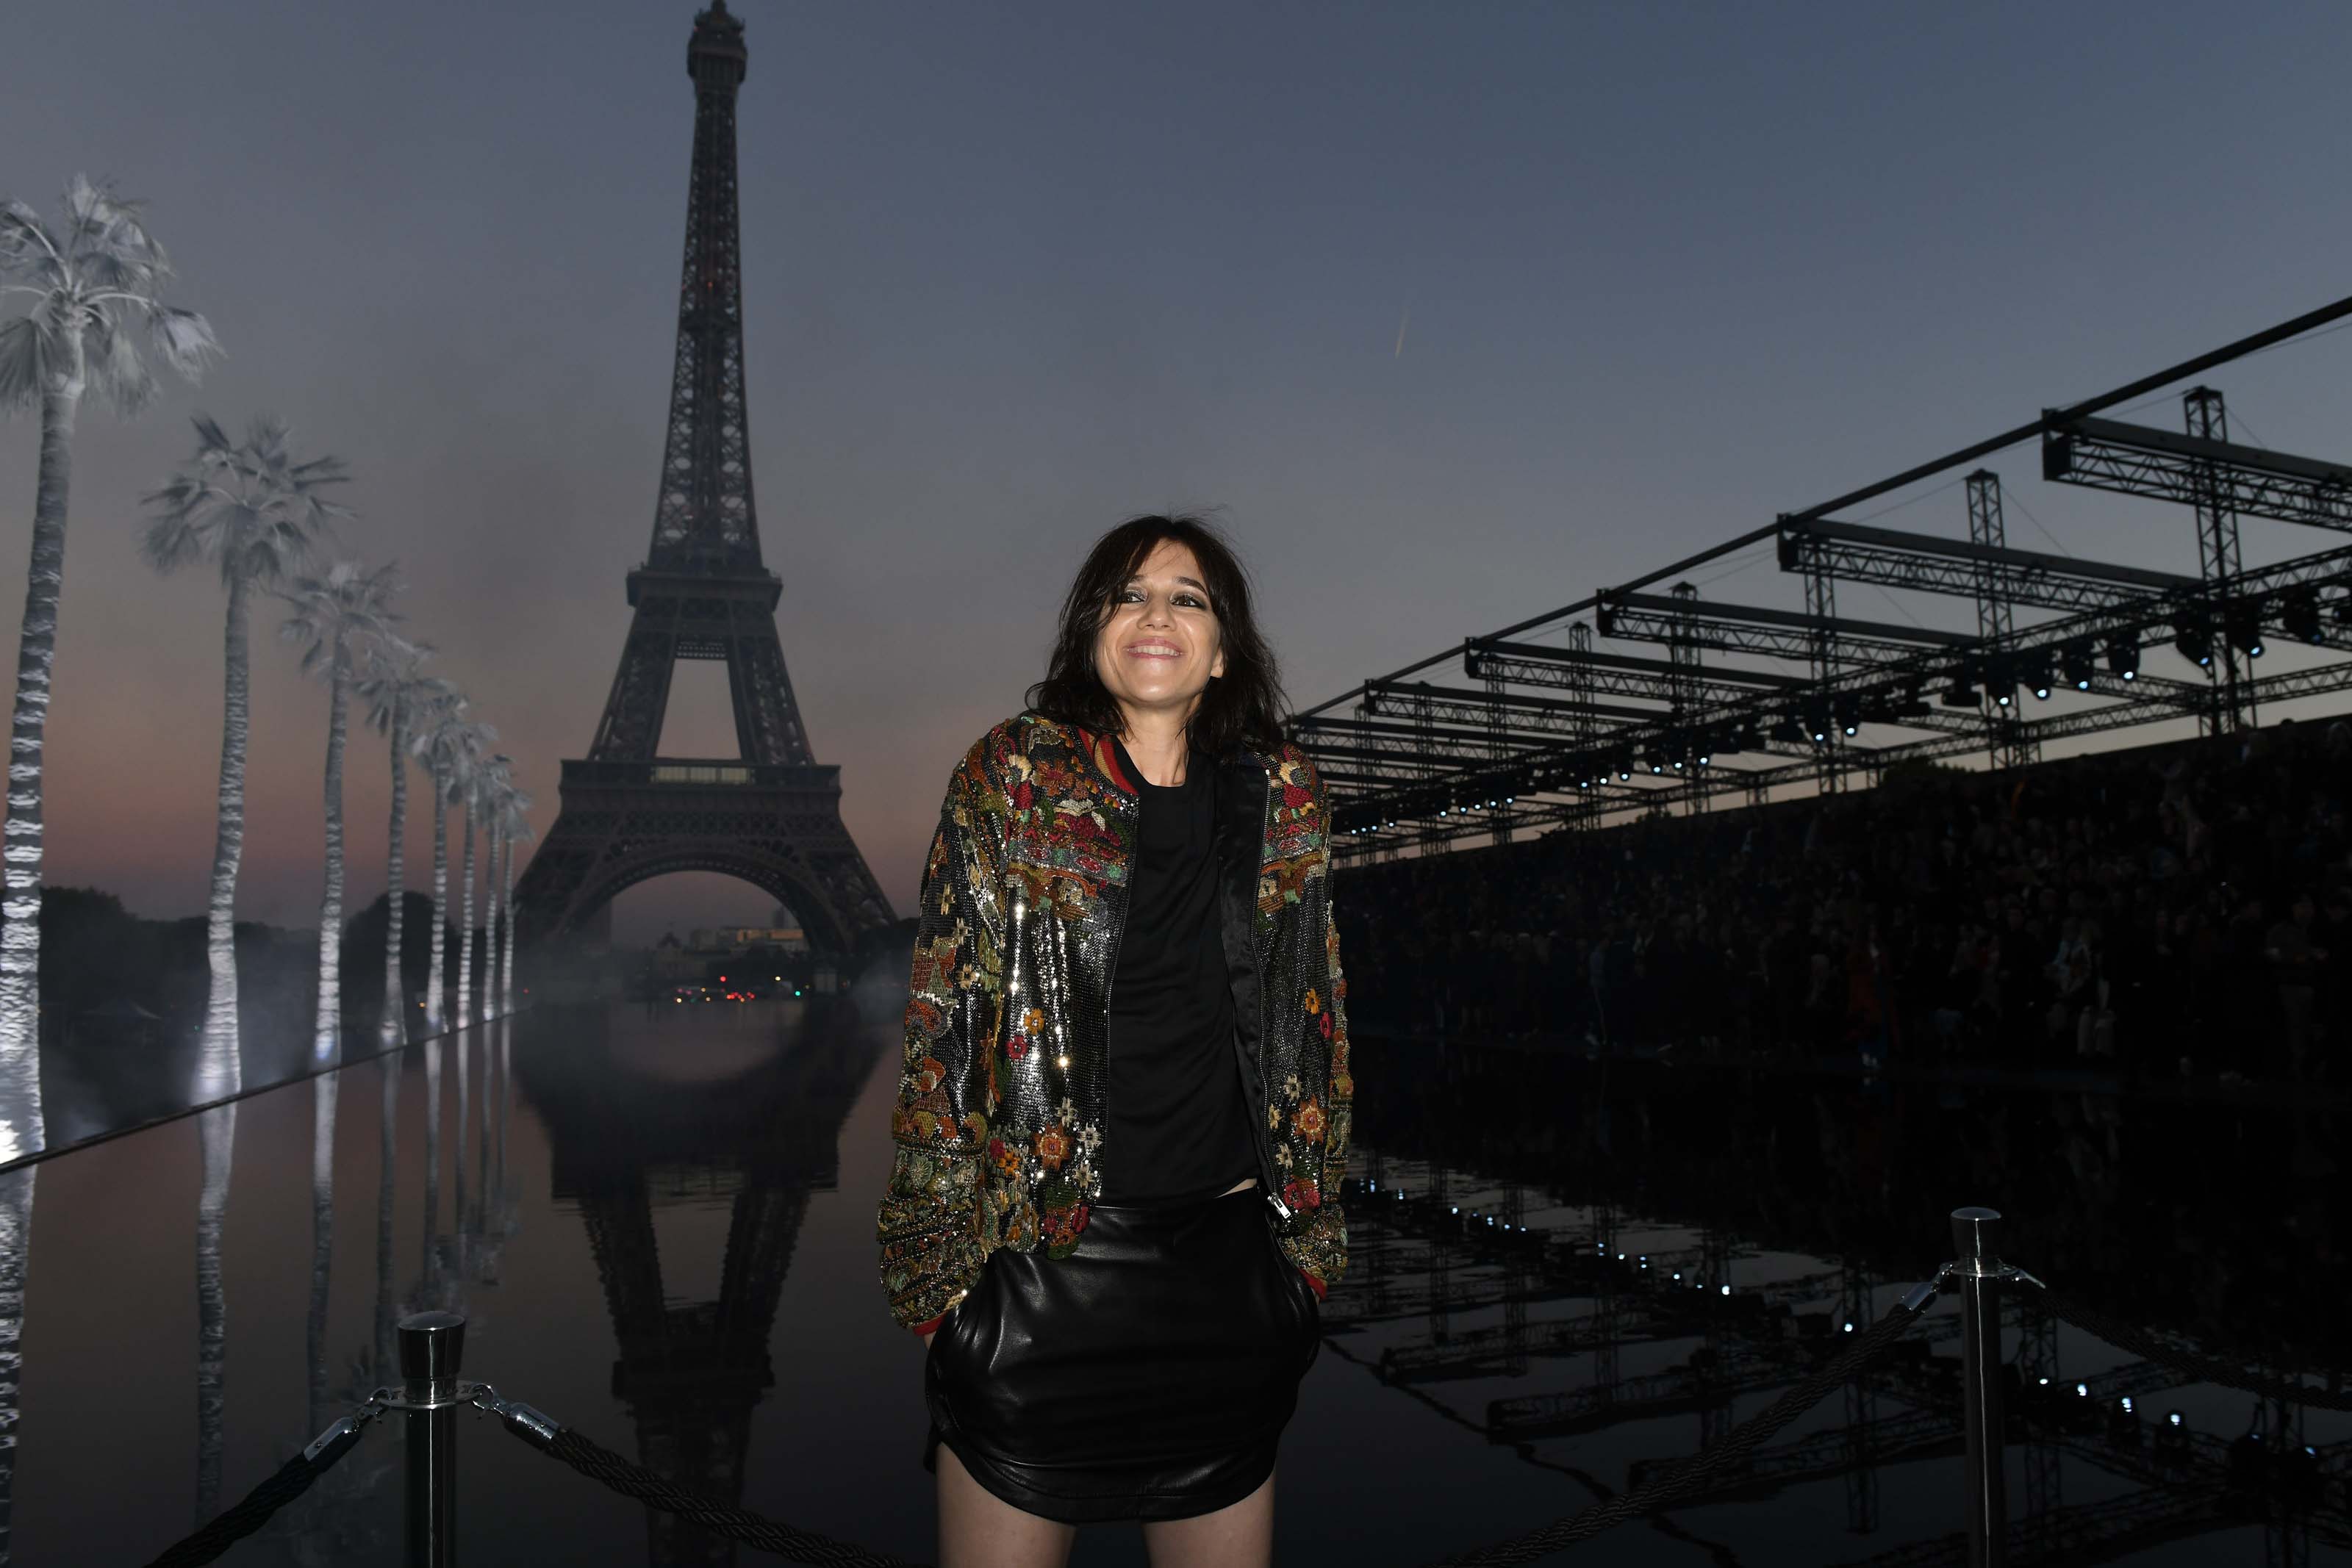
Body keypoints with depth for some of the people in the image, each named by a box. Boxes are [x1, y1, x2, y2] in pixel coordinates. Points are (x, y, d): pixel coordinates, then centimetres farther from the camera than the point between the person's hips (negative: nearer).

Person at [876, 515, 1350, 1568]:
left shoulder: (1282, 797, 5)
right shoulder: (1008, 779, -3)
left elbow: (1315, 1022, 10)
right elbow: (944, 1021, -4)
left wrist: (1310, 1238, 9)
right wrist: (939, 1251, -6)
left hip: (1227, 1261, 3)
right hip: (1039, 1254, -2)